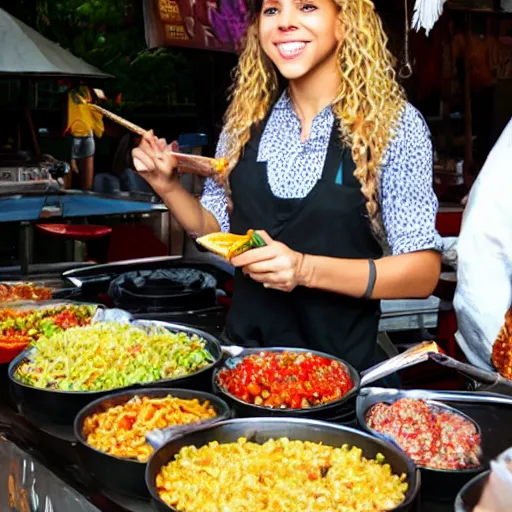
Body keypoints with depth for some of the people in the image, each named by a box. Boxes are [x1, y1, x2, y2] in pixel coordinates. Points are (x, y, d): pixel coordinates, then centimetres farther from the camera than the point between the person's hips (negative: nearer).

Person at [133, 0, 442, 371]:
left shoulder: (394, 124, -13)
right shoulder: (247, 117, -1)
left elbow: (423, 271, -14)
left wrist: (306, 269, -26)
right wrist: (168, 187, -9)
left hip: (339, 364, -4)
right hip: (245, 351, 4)